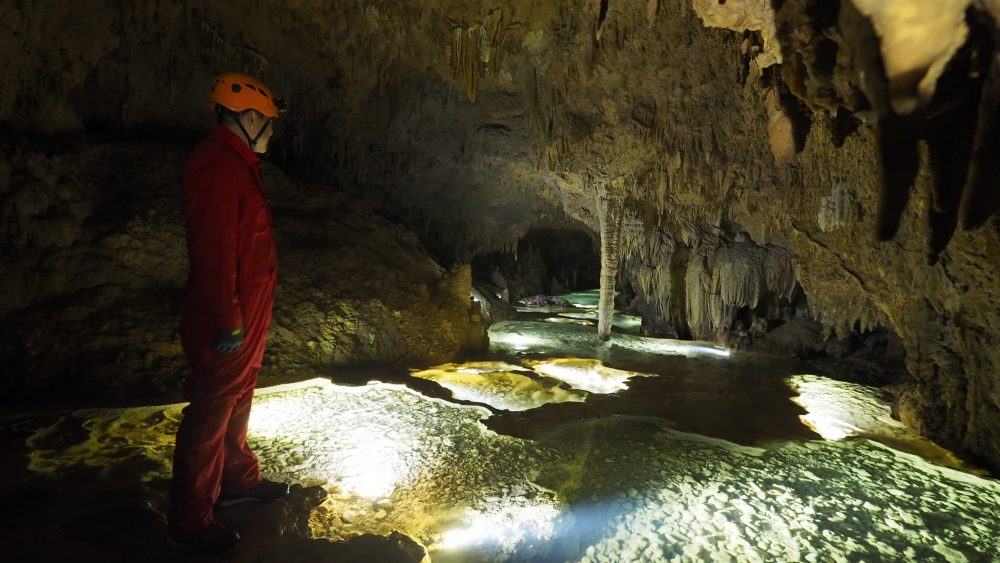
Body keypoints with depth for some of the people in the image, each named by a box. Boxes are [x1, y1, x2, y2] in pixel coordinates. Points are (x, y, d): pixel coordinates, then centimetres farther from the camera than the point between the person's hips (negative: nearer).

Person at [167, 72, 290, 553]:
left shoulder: (235, 162, 13)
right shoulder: (218, 168, -21)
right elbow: (215, 251, -26)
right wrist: (229, 321, -24)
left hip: (247, 312, 11)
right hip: (228, 319, -11)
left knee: (238, 398, 22)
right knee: (211, 412, 0)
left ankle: (237, 478, 40)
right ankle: (189, 522, 15)